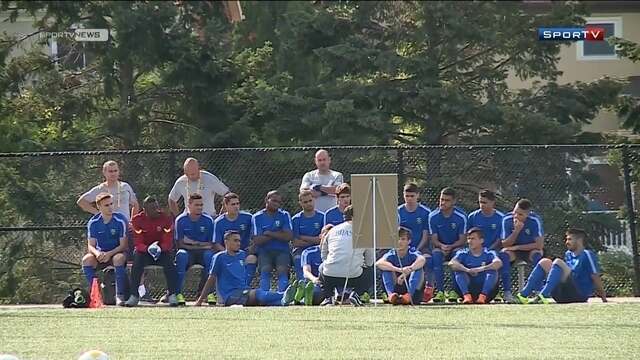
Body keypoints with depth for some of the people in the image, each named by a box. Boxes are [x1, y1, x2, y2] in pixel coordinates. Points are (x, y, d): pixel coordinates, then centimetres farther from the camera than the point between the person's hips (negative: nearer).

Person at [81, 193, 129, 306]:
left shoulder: (120, 221, -11)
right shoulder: (93, 223, -4)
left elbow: (123, 245, -12)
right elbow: (90, 246, -6)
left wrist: (109, 254, -29)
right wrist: (97, 253, -30)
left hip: (116, 253, -2)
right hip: (100, 254, 2)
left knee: (119, 258, -38)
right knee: (87, 259, -29)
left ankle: (120, 296, -36)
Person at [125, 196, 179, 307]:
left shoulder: (166, 219, -9)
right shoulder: (137, 220, -8)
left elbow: (168, 243, -13)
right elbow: (138, 244, -13)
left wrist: (160, 248, -35)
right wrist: (148, 249, -34)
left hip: (163, 251, 0)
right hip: (144, 251, 0)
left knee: (169, 263, -31)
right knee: (137, 263, -31)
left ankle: (172, 295, -23)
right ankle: (134, 296, -23)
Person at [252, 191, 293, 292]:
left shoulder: (284, 215, 7)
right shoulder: (257, 217, 5)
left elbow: (289, 236, -5)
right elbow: (257, 240, -6)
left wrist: (269, 233, -6)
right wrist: (278, 234, -5)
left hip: (281, 250, 0)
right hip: (264, 250, 0)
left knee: (282, 270, -25)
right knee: (265, 270, -26)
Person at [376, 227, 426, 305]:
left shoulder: (412, 253, -8)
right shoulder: (392, 254, -4)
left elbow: (422, 260, -34)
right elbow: (378, 263, -27)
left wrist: (408, 270, -50)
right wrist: (399, 270, -42)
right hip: (396, 289, 1)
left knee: (418, 268, -24)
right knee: (386, 268, -17)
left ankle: (409, 294, -40)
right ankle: (391, 294, -35)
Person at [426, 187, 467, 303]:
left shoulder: (461, 216, -9)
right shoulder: (433, 216, -5)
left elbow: (462, 240, -8)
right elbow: (434, 239, -4)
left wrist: (451, 247, -26)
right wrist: (442, 246, -26)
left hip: (456, 247, -1)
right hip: (440, 247, 1)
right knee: (436, 256, -33)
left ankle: (454, 291, -27)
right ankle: (440, 291, -32)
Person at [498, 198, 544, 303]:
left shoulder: (535, 220, -20)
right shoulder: (507, 220, -16)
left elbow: (540, 245, -22)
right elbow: (504, 244, -16)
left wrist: (517, 247, -24)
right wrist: (516, 231, -32)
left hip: (529, 249, -1)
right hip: (513, 251, 1)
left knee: (537, 254, -35)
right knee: (503, 254, -31)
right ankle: (507, 292, -32)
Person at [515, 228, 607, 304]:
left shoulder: (587, 255, -3)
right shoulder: (568, 254, 21)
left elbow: (595, 277, -8)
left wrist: (603, 297, -9)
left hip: (580, 296, -8)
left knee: (558, 262, -23)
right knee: (545, 262, 5)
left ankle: (543, 296, -40)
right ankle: (523, 295, -12)